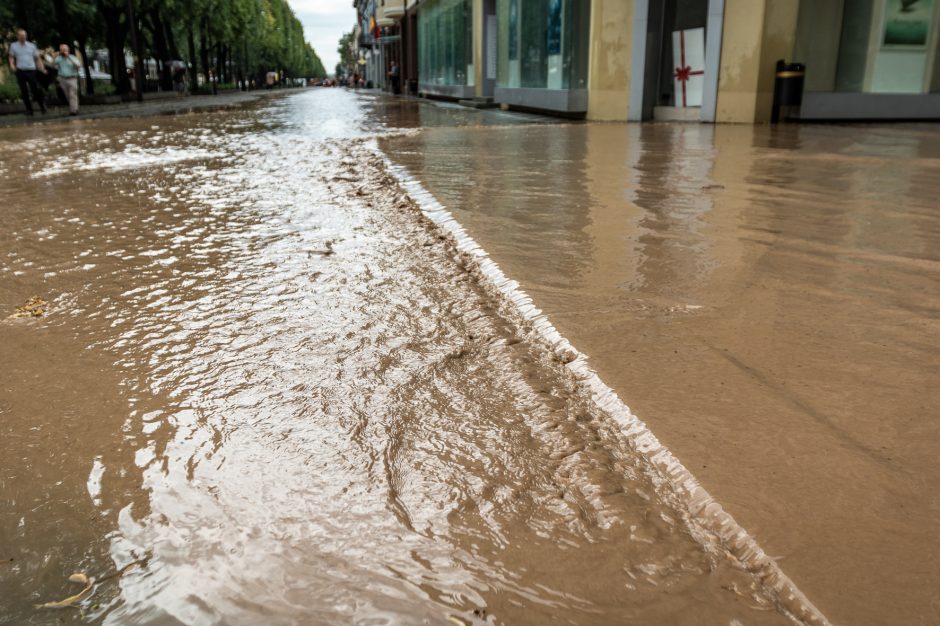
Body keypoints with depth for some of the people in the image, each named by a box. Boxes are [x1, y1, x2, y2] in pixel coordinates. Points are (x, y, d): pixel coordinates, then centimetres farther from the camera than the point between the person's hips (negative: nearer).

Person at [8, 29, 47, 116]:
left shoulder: (32, 45, 9)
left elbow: (38, 58, 10)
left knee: (36, 90, -8)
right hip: (20, 71, 1)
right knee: (24, 91, 2)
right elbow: (11, 57, 16)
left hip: (31, 70, -1)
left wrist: (42, 68, -2)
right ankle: (29, 109, 8)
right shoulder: (13, 46, 9)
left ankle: (42, 106, 9)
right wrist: (12, 64, -3)